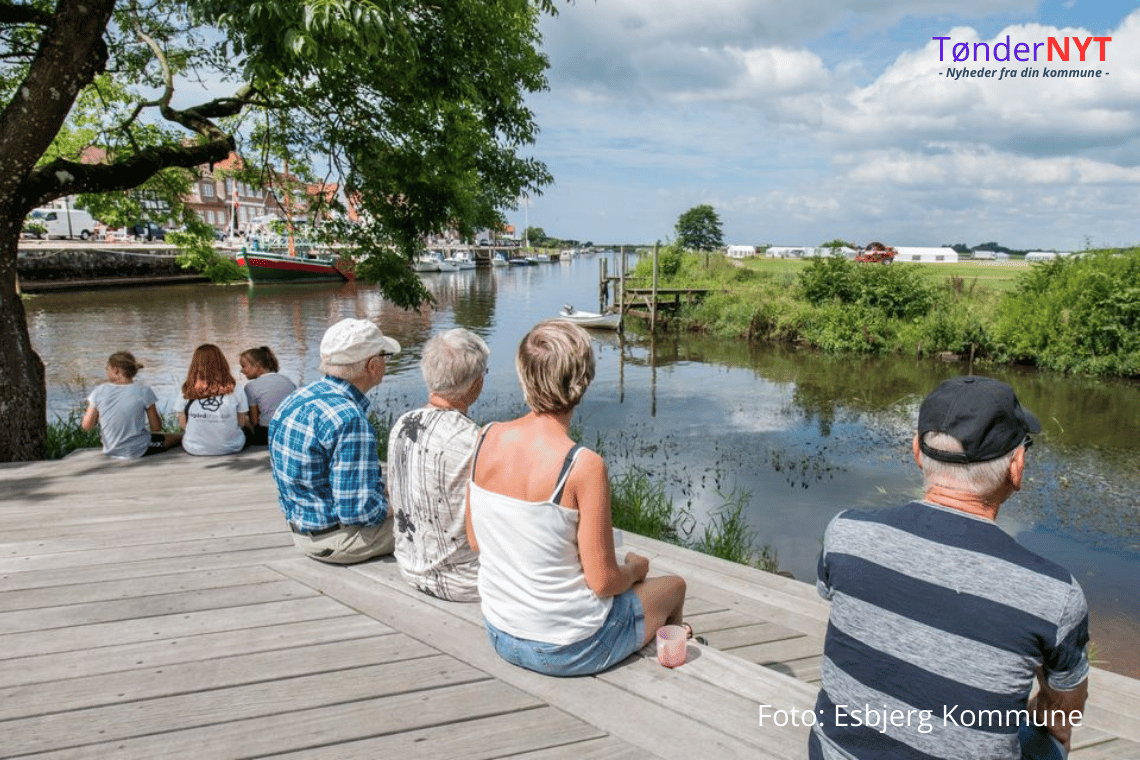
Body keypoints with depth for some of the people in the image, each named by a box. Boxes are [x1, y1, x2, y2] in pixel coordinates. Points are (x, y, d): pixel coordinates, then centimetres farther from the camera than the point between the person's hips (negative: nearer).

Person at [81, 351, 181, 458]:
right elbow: (156, 428, -13)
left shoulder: (100, 391, -10)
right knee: (178, 437, 19)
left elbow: (87, 426, -5)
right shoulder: (143, 391, -17)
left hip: (110, 451, 4)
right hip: (139, 451, -4)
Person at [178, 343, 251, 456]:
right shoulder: (234, 389, -11)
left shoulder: (187, 390, -10)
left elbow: (183, 423, -1)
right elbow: (242, 422, -4)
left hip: (194, 450, 1)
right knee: (247, 429, 30)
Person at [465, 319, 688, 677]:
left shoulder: (486, 438, -10)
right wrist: (635, 569, 1)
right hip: (568, 651, -5)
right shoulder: (584, 466, -27)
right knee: (674, 585, 24)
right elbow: (603, 581, -20)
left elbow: (475, 541, 1)